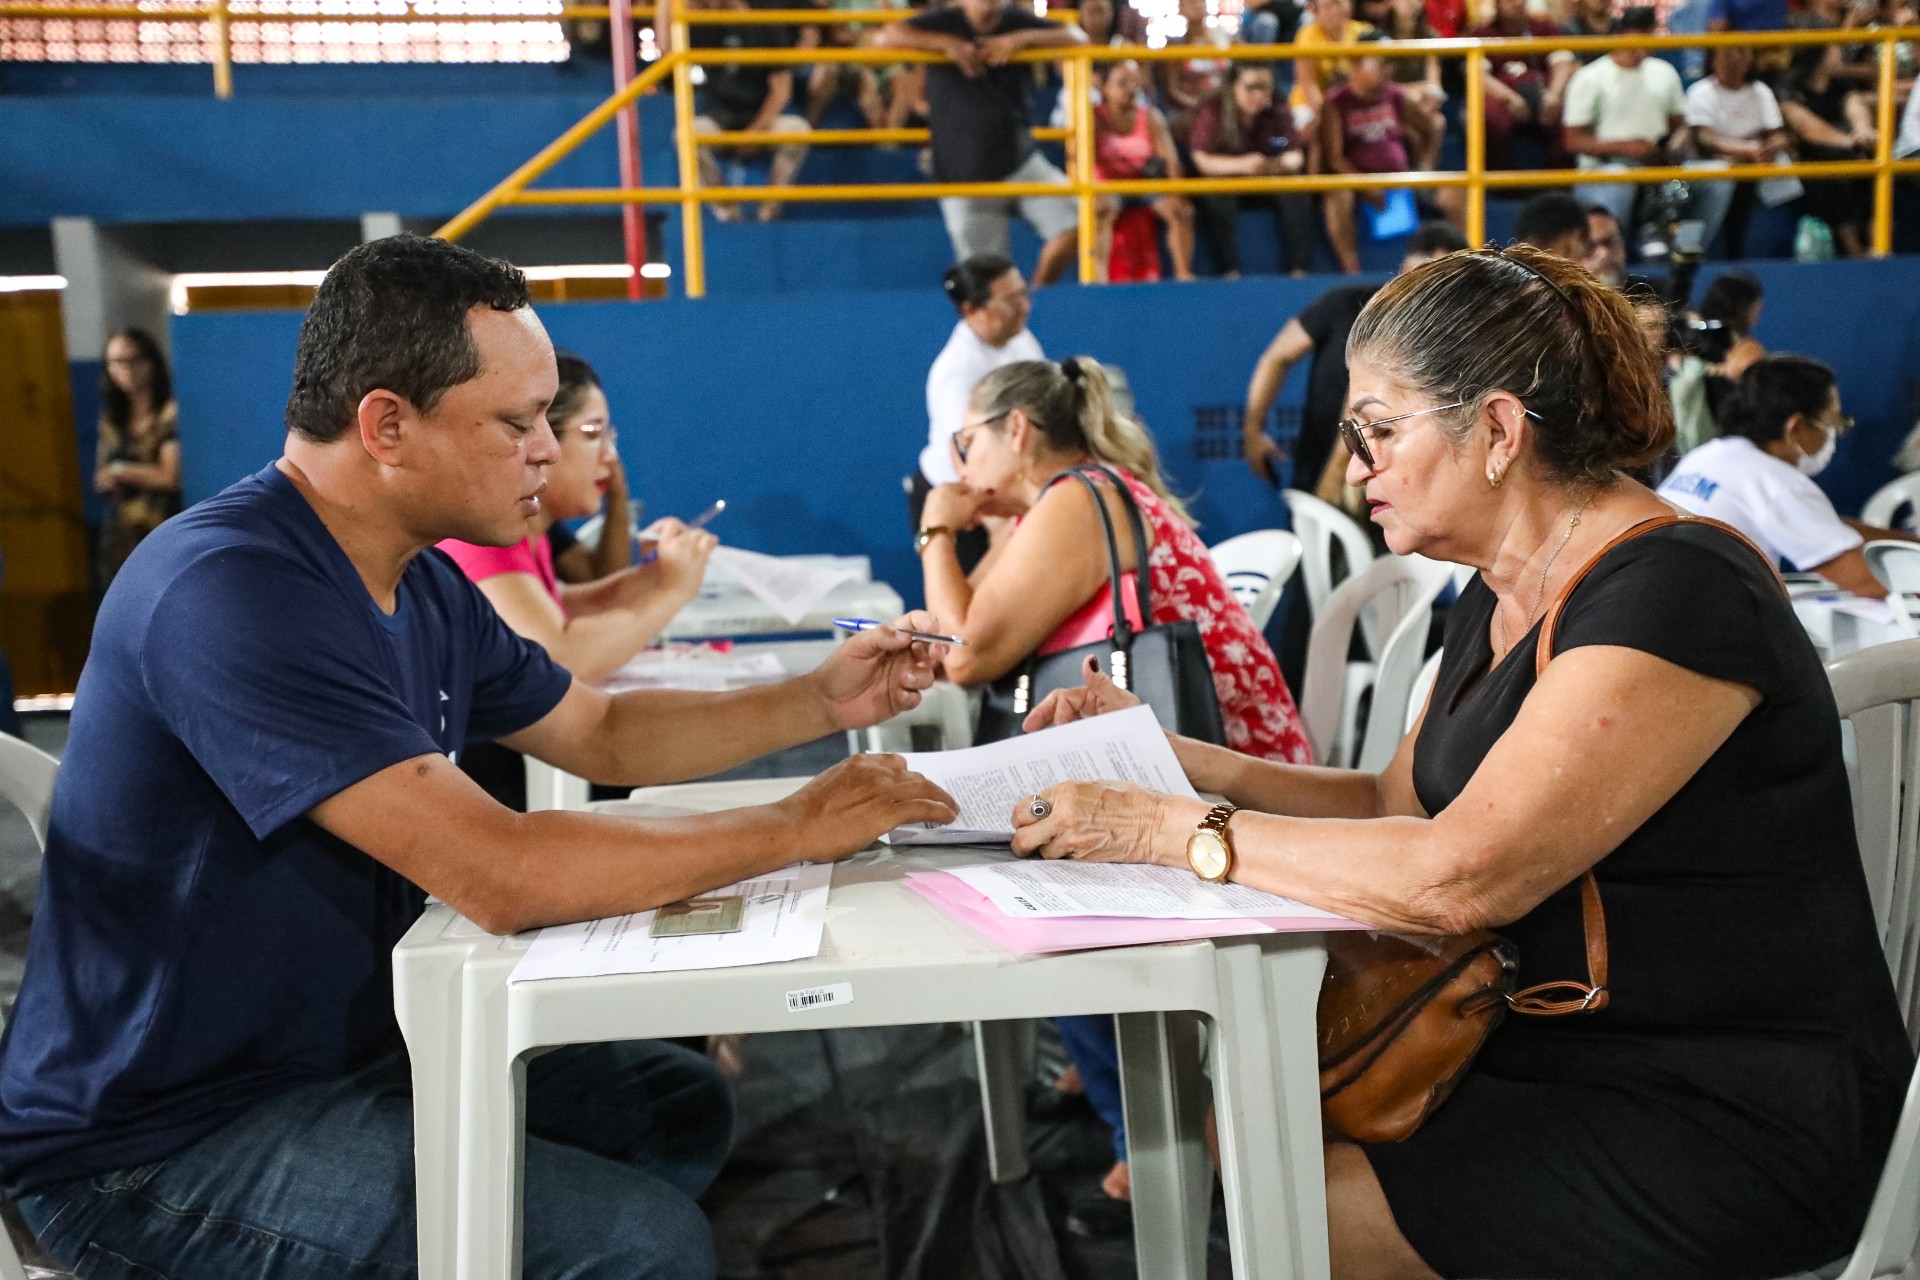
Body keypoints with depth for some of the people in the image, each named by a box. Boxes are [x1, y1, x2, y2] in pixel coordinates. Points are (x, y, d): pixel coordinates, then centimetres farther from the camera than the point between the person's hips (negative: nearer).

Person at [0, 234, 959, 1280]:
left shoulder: (422, 583, 3)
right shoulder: (235, 591, -27)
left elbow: (605, 734, 15)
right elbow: (502, 875, -33)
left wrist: (820, 703, 1)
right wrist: (801, 829, -21)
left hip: (342, 1050, 9)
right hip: (160, 1135, -9)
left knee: (680, 1106, 12)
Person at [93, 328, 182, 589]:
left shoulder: (171, 414, -7)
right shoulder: (111, 420, 14)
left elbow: (171, 476, -10)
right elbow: (101, 480, 17)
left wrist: (119, 471, 1)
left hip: (163, 536, -6)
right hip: (119, 540, 6)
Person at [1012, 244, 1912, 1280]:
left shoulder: (1678, 594, -22)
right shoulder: (1499, 599, 7)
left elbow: (1459, 876, -31)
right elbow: (1397, 804, 13)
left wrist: (1165, 829, -23)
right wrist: (1162, 753, 4)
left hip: (1726, 1121, -8)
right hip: (1560, 1053, 8)